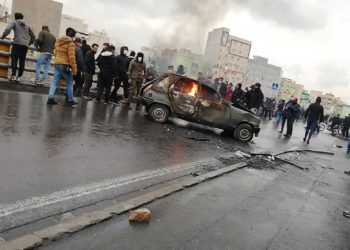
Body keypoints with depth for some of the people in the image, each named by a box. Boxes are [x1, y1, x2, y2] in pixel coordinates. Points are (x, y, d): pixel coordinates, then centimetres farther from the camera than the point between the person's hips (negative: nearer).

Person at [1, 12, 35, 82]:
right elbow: (33, 36, 24)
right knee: (22, 61, 2)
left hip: (17, 43, -4)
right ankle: (19, 77, 0)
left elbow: (8, 29, -7)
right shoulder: (27, 26, 23)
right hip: (25, 45, 4)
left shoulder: (15, 22, 10)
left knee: (14, 59, -5)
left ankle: (13, 76, -16)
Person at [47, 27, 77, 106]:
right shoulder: (70, 43, -10)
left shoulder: (58, 41, 14)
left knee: (55, 82, 5)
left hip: (57, 63, 7)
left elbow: (56, 53, 19)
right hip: (65, 65, -7)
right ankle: (71, 100, 12)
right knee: (69, 83, 6)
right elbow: (72, 57, -16)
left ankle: (50, 98, -4)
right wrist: (74, 69, -14)